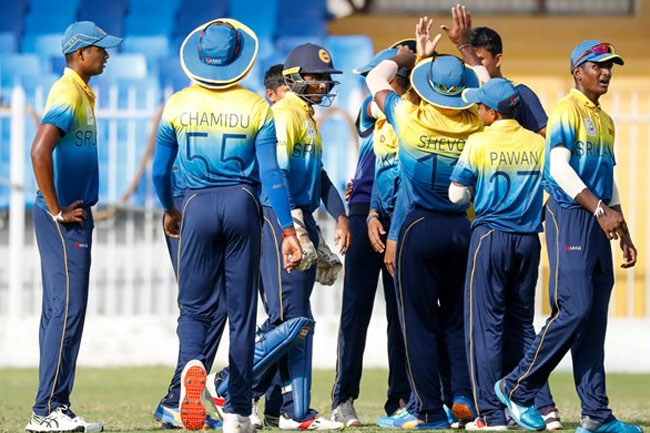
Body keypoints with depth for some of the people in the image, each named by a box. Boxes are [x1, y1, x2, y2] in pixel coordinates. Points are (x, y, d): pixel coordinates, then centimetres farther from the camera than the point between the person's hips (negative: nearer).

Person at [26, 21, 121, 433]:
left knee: (61, 310, 11)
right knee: (68, 309, -11)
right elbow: (40, 152, -27)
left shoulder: (82, 94, 17)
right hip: (64, 220, -10)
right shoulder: (68, 94, -15)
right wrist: (56, 210, -21)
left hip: (73, 215, 10)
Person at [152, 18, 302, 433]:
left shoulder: (178, 105, 2)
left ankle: (192, 363, -27)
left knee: (195, 305, 7)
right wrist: (288, 231, -6)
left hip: (198, 206, 0)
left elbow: (160, 171, 9)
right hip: (242, 204, 0)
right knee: (242, 309, 8)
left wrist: (170, 211, 27)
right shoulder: (256, 107, -2)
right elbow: (271, 173, -8)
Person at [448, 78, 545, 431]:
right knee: (521, 323, 13)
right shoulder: (537, 143, 2)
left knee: (485, 324, -1)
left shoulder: (479, 144, -7)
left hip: (491, 235, -4)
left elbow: (457, 194, -4)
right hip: (528, 239, 4)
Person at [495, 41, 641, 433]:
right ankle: (519, 387, -4)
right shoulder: (568, 110, -6)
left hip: (597, 224, 8)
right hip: (569, 218, -8)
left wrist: (624, 234, 22)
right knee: (575, 309, -16)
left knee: (595, 318, 4)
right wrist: (600, 209, -22)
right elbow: (559, 166, -17)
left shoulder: (605, 120, 21)